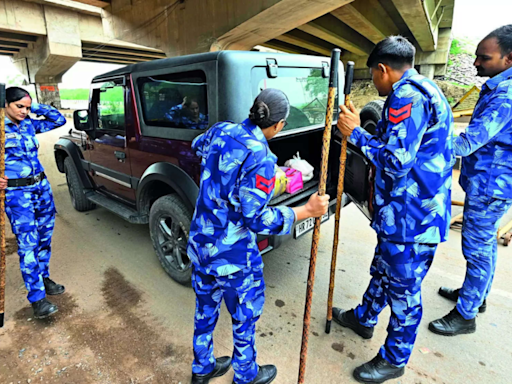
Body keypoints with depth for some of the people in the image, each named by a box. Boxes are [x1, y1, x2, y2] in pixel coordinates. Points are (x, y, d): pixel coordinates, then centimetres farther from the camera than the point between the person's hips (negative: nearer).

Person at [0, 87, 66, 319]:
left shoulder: (29, 125, 8)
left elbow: (59, 119, 14)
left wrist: (35, 107, 4)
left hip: (42, 187, 6)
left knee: (44, 238, 14)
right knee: (28, 244, -6)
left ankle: (43, 278, 32)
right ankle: (37, 299, -1)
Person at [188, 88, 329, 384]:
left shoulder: (221, 132, -2)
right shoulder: (261, 157, -25)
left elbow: (198, 145, 22)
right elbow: (256, 218, -25)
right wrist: (307, 211, -20)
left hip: (200, 244, 8)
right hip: (234, 255, -7)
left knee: (206, 309, 26)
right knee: (246, 316, 19)